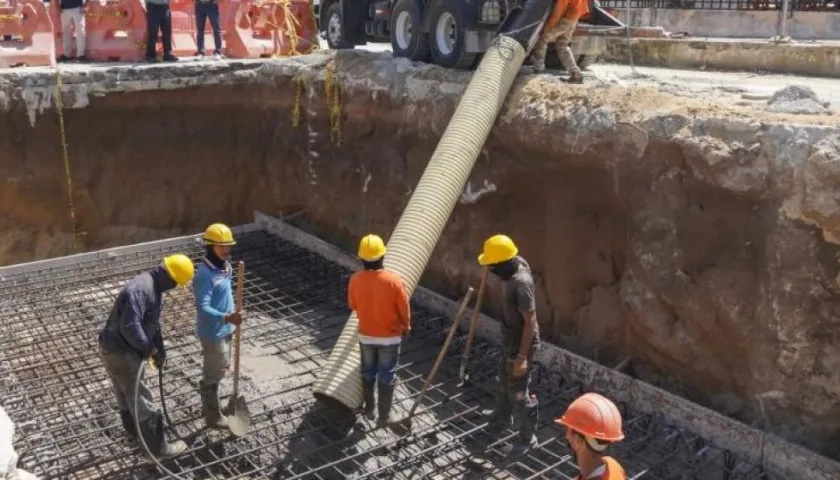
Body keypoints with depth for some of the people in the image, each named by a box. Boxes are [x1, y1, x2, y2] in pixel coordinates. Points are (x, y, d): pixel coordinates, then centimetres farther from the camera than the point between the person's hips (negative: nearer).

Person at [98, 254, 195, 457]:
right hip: (118, 352, -10)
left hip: (121, 349, 10)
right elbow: (130, 328, -32)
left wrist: (159, 349, 15)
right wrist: (148, 349, -18)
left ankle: (134, 430, 49)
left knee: (127, 393, 28)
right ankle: (159, 448, 9)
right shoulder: (140, 290, -28)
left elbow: (153, 323, 17)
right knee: (141, 400, -1)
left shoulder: (154, 288, 6)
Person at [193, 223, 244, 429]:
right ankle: (213, 416, 22)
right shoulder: (205, 275, -26)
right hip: (213, 333, -9)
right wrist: (226, 318, -44)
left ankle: (209, 406, 41)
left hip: (224, 329, 9)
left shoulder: (224, 266, 2)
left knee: (218, 370, 23)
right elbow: (202, 308, -31)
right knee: (214, 373, 6)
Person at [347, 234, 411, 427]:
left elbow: (353, 305, 3)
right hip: (389, 336, -3)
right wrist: (406, 327, 8)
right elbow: (404, 309, -12)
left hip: (365, 335, 3)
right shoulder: (393, 281, -24)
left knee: (368, 372, 22)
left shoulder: (355, 280, -14)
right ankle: (384, 416, 21)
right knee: (387, 375, 12)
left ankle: (369, 408, 37)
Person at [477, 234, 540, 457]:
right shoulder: (516, 264, -7)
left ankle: (527, 439, 24)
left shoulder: (521, 283, -32)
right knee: (505, 382, 27)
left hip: (521, 344, -9)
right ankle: (501, 418, 49)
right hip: (509, 340, 9)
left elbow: (530, 321, -29)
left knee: (519, 392, 6)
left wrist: (522, 356, -26)